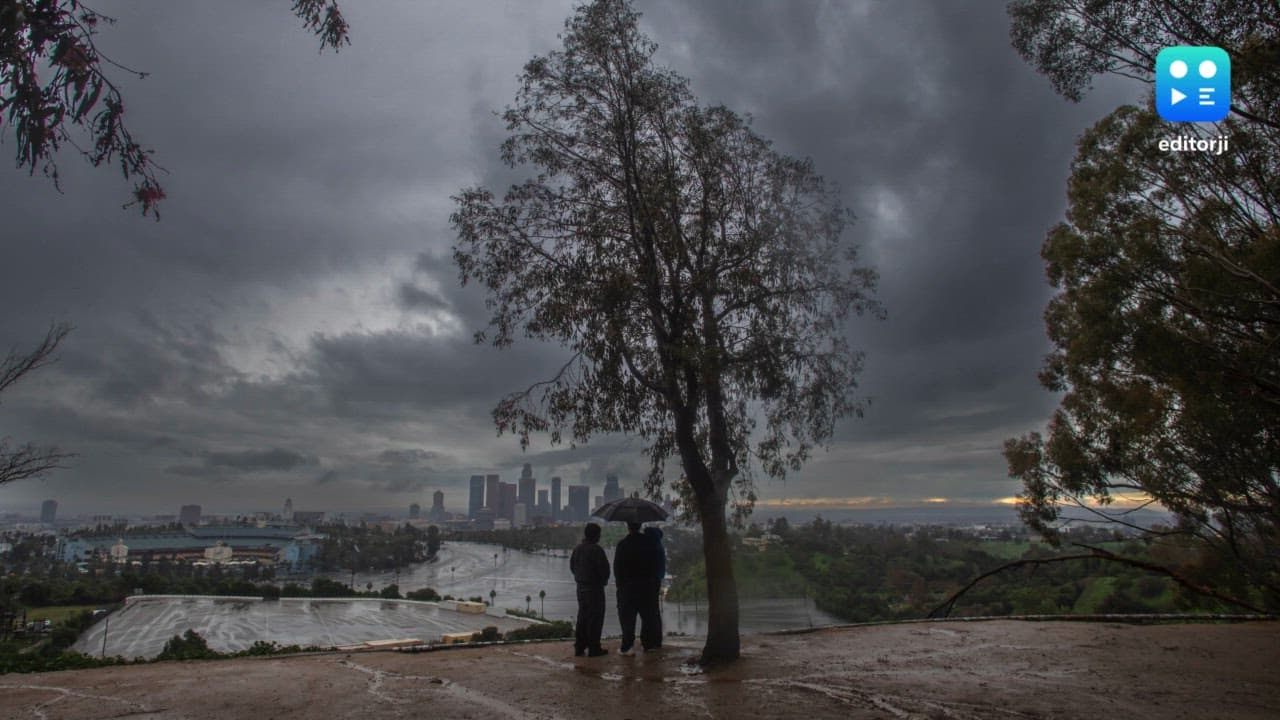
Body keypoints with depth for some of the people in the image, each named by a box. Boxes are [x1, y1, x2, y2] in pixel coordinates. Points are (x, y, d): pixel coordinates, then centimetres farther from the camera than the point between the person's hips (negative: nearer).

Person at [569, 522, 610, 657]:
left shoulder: (577, 549, 6)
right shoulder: (596, 550, -18)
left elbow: (572, 566, 14)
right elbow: (604, 569, -16)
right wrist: (604, 580, 3)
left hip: (581, 587, 7)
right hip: (595, 587, -7)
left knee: (582, 617, 15)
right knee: (595, 618, 0)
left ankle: (579, 647, 17)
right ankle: (594, 648, 3)